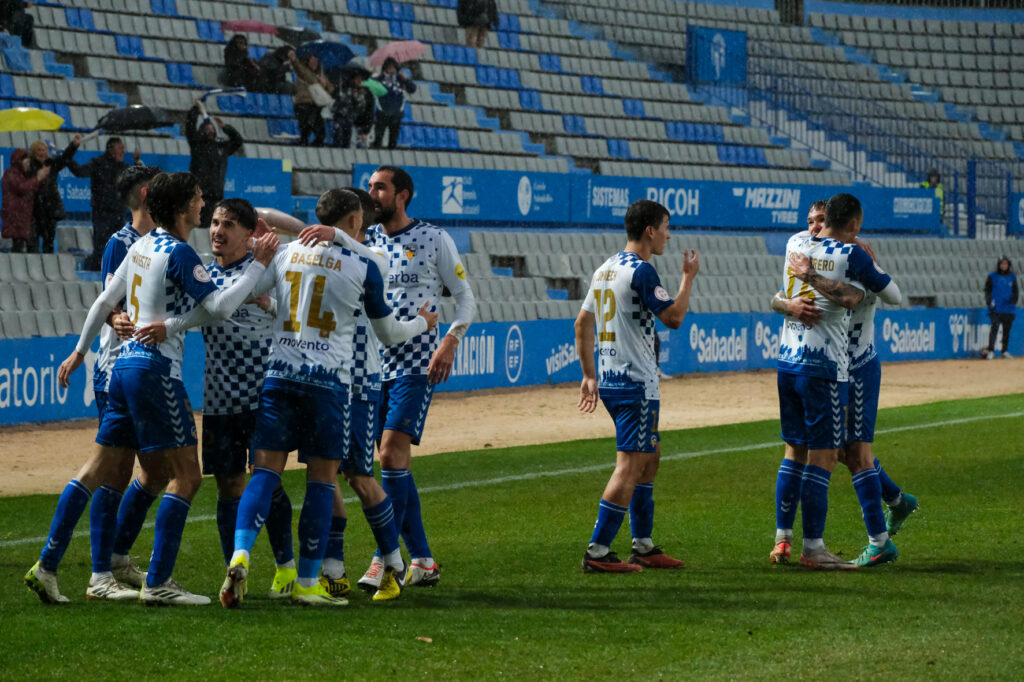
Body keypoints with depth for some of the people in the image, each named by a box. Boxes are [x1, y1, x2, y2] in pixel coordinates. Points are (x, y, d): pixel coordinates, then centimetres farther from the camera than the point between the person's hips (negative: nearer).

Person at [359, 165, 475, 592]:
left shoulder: (434, 239, 0)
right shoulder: (365, 241, 11)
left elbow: (465, 297, 3)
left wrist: (450, 341, -13)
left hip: (416, 364, -5)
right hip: (374, 362, 5)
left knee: (393, 451, -17)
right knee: (394, 461, 5)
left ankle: (384, 560, -18)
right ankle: (422, 560, 13)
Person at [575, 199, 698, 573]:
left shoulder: (606, 269, 14)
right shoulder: (641, 271, -14)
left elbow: (582, 324, 17)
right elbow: (673, 317, -15)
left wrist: (589, 375, 20)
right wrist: (688, 277, -2)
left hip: (609, 379, 10)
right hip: (635, 383, -10)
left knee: (649, 457, 18)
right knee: (630, 465, -9)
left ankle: (643, 546, 21)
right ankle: (597, 552, -13)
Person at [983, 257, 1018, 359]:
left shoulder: (1012, 277, 10)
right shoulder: (992, 276, 4)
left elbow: (1016, 291, 12)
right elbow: (987, 290, 6)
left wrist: (1014, 298, -10)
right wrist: (989, 302, -8)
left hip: (1009, 308, 3)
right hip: (996, 309, -3)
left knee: (1007, 330, 7)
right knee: (994, 327, -15)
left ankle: (1005, 351, 18)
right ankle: (991, 351, -17)